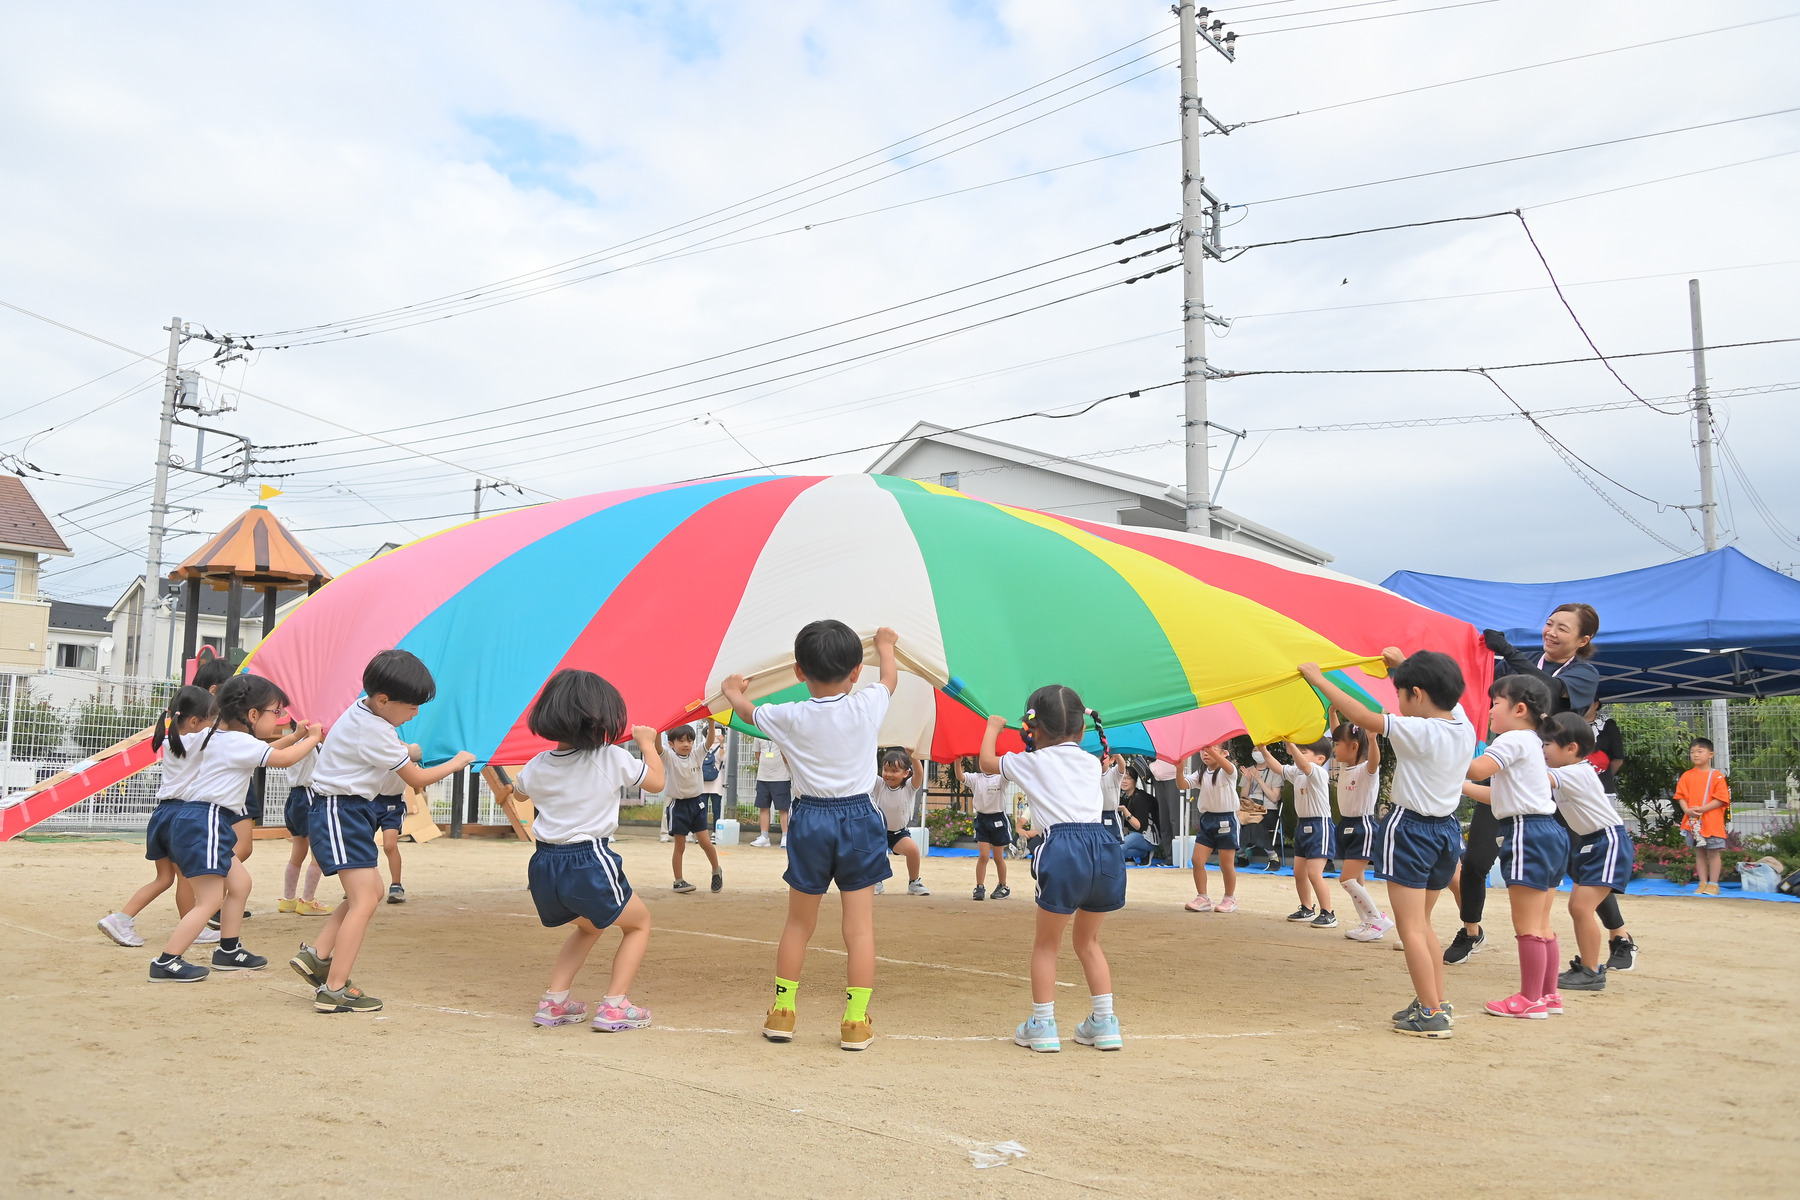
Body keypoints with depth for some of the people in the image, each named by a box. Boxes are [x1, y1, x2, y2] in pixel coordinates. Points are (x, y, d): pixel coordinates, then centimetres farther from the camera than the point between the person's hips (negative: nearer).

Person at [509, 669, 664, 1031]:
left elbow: (518, 792, 27)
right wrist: (647, 742, 21)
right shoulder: (612, 759, -8)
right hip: (589, 865, -5)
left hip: (544, 868, 6)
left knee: (590, 925, 32)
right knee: (639, 922, 18)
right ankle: (615, 1005, 5)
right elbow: (657, 781, 7)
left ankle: (554, 1000, 22)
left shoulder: (538, 766, 3)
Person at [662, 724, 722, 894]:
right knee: (680, 846, 3)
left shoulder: (697, 755, 0)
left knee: (705, 842, 0)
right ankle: (678, 881, 15)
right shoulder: (669, 757, -9)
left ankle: (716, 871, 22)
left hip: (696, 803, 2)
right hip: (677, 805, -2)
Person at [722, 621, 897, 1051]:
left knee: (798, 923, 16)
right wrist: (885, 645, 37)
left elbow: (747, 710, 15)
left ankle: (782, 1011, 25)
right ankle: (856, 1022, 6)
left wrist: (733, 691, 37)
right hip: (858, 819, -1)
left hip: (810, 821, 1)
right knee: (859, 926, 4)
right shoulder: (867, 706, -6)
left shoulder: (789, 717, -6)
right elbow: (891, 677, 17)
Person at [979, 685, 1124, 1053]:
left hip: (1064, 847, -5)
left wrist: (992, 727, 39)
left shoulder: (1033, 762, 9)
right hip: (1104, 845, 5)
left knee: (1046, 944, 12)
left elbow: (987, 761, 24)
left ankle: (1042, 1026, 12)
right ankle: (1104, 1023, 20)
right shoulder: (1092, 762, 20)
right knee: (1088, 941, 22)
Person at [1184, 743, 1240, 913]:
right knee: (1197, 860, -2)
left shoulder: (1228, 771, -7)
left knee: (1227, 864, 3)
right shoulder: (1202, 774, 10)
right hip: (1207, 818, 5)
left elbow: (1227, 766, -31)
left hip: (1226, 819, -5)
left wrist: (1211, 750, -47)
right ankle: (1202, 898, 7)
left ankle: (1230, 899, 19)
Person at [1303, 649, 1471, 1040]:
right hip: (1447, 829, 8)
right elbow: (1442, 695, 22)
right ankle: (1437, 1002, 25)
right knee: (1421, 923, 21)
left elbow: (1363, 717, -23)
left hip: (1410, 829, -8)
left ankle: (1432, 1015, -1)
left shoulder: (1417, 731, -20)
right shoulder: (1464, 726, 1)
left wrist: (1318, 678, -15)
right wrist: (1404, 665, 28)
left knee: (1411, 927, -1)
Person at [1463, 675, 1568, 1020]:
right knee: (1540, 925, 15)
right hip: (1549, 832, 11)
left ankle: (1530, 999, 0)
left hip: (1528, 833, -11)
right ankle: (1549, 994, 21)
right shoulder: (1530, 742, 21)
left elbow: (1477, 770, -24)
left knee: (1526, 925, -5)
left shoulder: (1514, 739, -11)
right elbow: (1498, 795, 21)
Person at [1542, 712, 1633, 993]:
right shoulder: (1566, 774, 8)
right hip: (1589, 843, 10)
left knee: (1582, 906, -14)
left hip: (1609, 843, -10)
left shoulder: (1577, 773, -22)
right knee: (1578, 906, 11)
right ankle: (1585, 966, 21)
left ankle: (1591, 973, -7)